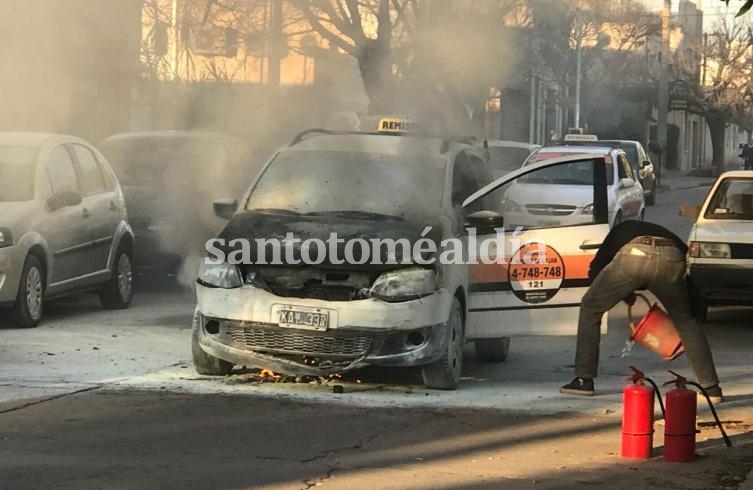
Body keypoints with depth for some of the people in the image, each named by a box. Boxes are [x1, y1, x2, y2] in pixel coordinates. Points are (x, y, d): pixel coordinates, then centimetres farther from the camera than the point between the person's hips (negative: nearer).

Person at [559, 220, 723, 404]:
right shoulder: (662, 232, 46)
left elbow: (595, 271, 31)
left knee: (590, 308, 21)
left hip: (632, 256, -2)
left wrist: (626, 295, 40)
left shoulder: (620, 231, 41)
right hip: (671, 258, 2)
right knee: (685, 321, 26)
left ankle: (584, 380, 18)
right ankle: (712, 388, 22)